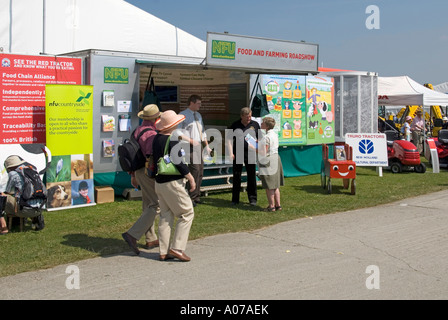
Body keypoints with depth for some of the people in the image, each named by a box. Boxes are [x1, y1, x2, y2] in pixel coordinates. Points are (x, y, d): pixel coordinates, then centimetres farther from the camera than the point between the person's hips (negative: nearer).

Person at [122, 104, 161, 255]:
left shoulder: (137, 131, 11)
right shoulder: (151, 134, -19)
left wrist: (133, 175, 22)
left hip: (139, 172, 10)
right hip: (150, 173, -10)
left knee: (148, 206, 16)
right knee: (156, 206, -6)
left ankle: (151, 239, 23)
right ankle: (132, 234, -12)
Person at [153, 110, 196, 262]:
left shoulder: (156, 139, 8)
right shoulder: (172, 141, -17)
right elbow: (179, 163, -18)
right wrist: (191, 178, -9)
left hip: (159, 182, 9)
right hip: (172, 183, -9)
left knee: (165, 215, 13)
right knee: (187, 213, 1)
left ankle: (163, 252, 15)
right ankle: (176, 248, -3)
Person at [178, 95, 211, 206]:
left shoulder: (198, 115, 19)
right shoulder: (183, 115, -6)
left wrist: (206, 145, 19)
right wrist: (191, 141, -17)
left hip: (199, 146, 8)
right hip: (190, 147, -8)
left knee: (200, 172, 8)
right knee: (194, 170, -15)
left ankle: (197, 197, 18)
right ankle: (192, 198, -9)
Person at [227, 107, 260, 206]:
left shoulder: (255, 124, 7)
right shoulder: (235, 125, 5)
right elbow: (229, 139, 5)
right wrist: (231, 153, -4)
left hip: (250, 154, 0)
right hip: (237, 155, 0)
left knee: (252, 177, 4)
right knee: (236, 177, 6)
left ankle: (253, 199, 14)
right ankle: (235, 199, 15)